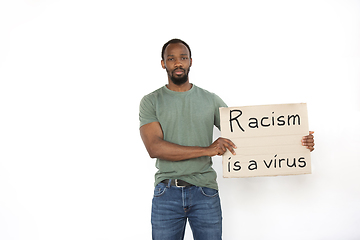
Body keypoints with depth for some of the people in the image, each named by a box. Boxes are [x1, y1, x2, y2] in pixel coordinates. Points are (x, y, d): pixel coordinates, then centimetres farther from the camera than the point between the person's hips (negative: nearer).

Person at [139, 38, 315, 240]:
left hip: (205, 193, 1)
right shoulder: (151, 102, 1)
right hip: (167, 193, -1)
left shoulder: (211, 100, 7)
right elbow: (154, 147, -12)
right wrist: (206, 150, -20)